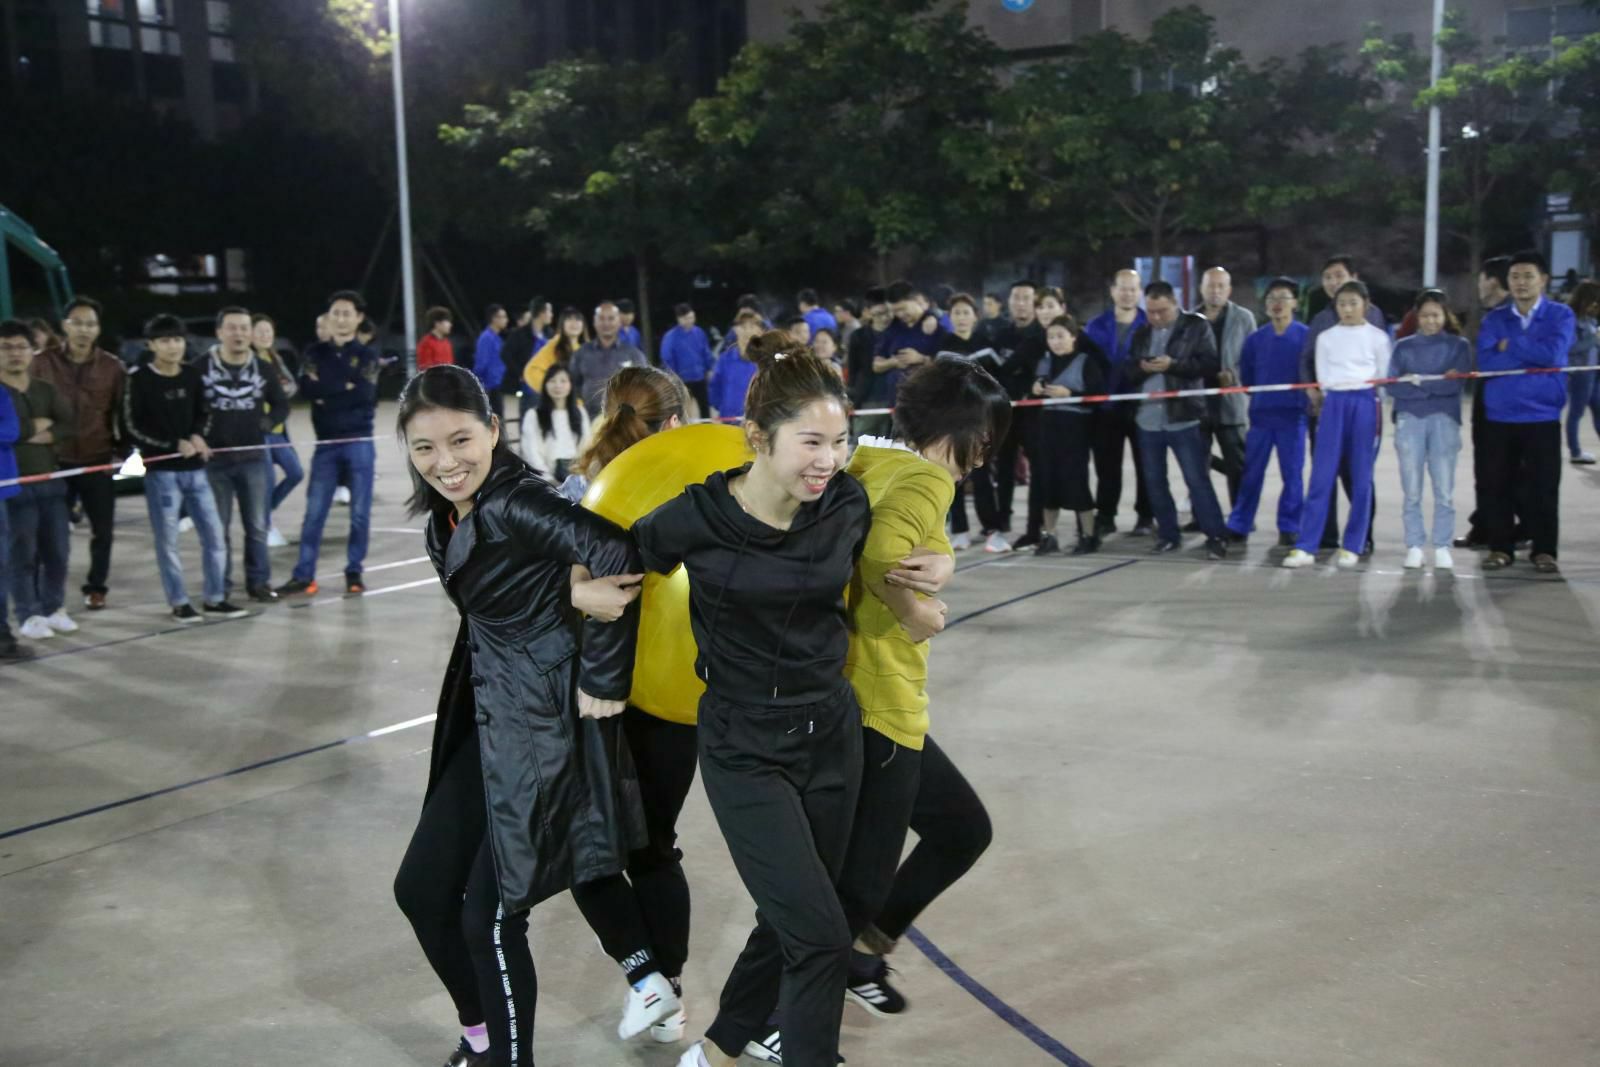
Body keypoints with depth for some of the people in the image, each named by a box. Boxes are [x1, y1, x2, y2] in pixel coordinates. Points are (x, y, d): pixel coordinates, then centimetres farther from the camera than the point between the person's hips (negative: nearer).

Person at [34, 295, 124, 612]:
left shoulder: (112, 367, 0)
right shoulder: (43, 363, -1)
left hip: (98, 461, 1)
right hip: (55, 461, 0)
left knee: (103, 530, 8)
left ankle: (96, 587, 25)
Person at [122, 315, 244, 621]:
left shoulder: (194, 375, 5)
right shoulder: (139, 379, -8)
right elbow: (132, 427, -7)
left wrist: (198, 436, -4)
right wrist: (174, 445, -13)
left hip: (195, 468, 4)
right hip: (160, 470, -4)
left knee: (214, 533, 5)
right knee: (167, 539, 2)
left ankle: (215, 599, 17)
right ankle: (179, 603, 13)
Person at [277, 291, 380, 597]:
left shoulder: (367, 355, 3)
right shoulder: (315, 353, 8)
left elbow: (365, 393, -12)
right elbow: (307, 388, -7)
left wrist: (327, 395, -10)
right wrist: (345, 388, -14)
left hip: (359, 443, -1)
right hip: (326, 444, 1)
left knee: (360, 513, 3)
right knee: (314, 512, 1)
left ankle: (354, 573, 15)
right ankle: (304, 576, 5)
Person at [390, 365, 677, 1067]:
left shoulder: (512, 506, -23)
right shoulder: (448, 514, 5)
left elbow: (614, 555, -35)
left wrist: (603, 677, -27)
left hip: (541, 719, -9)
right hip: (489, 715, 9)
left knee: (491, 914, -2)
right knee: (422, 889, 20)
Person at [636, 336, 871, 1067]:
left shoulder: (848, 505, -9)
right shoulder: (696, 520, -20)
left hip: (832, 733, 5)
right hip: (745, 750, -5)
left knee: (790, 919, 17)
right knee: (821, 937, -9)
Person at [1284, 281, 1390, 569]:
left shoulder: (1377, 337, 5)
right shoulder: (1326, 337, 9)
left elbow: (1384, 376, 6)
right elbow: (1322, 375, 9)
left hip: (1365, 403, -1)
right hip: (1334, 403, 1)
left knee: (1361, 478, 1)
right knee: (1321, 477, -5)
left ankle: (1353, 546, 8)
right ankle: (1306, 547, -8)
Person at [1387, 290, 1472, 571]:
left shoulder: (1458, 345, 7)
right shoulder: (1403, 346, 10)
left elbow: (1455, 383, -7)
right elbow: (1392, 386, -2)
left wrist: (1417, 381, -8)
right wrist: (1436, 385, -10)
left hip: (1444, 420, -1)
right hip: (1409, 420, 1)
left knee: (1444, 491, -1)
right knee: (1412, 492, 1)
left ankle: (1442, 548, 4)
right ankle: (1414, 547, 6)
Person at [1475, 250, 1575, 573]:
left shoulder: (1561, 315, 1)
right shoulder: (1494, 319, 6)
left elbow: (1553, 354, -16)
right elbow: (1485, 362, -8)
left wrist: (1510, 345, -7)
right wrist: (1532, 355, -12)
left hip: (1542, 415, -2)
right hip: (1499, 415, 2)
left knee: (1543, 486, 1)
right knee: (1497, 485, 5)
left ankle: (1544, 550, 11)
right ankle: (1500, 547, 15)